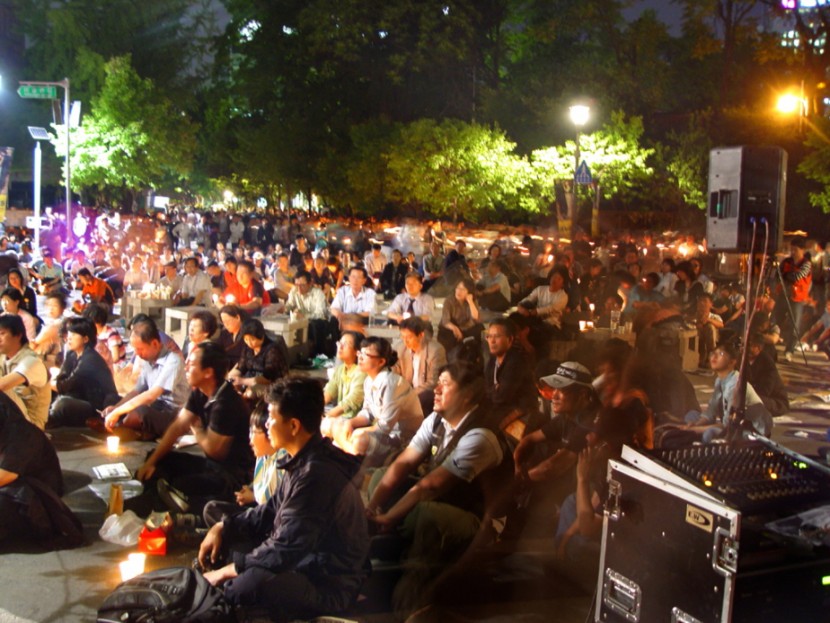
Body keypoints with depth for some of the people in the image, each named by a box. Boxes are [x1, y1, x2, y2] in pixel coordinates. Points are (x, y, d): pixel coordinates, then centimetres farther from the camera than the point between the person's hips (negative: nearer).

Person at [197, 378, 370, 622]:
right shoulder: (305, 459, 6)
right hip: (307, 558, 11)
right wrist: (222, 527, 6)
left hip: (329, 583, -11)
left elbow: (284, 550, -26)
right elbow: (273, 511, 18)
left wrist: (228, 571, -14)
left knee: (251, 584, -36)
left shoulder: (317, 474, -27)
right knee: (227, 539, 12)